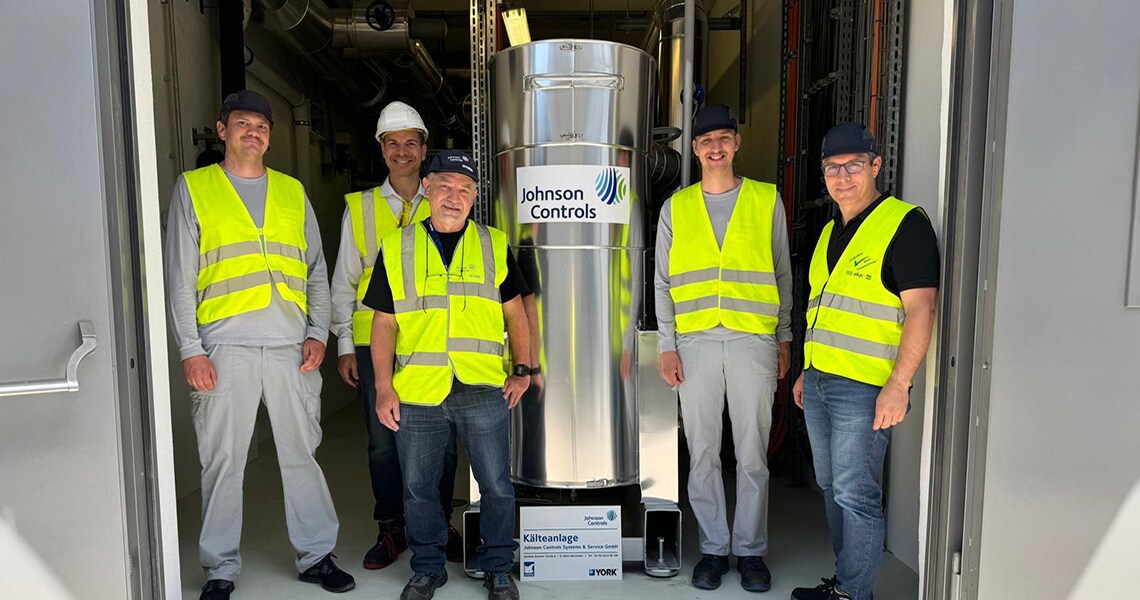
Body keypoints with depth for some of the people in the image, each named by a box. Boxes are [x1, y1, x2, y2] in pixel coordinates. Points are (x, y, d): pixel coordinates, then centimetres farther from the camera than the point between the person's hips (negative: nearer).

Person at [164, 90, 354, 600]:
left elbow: (316, 271, 14)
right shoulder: (194, 188, 8)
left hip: (291, 346, 2)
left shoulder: (293, 191, 15)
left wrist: (318, 333, 2)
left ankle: (316, 556, 20)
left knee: (302, 454, 7)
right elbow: (179, 278, 3)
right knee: (223, 460, 4)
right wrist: (190, 350, -5)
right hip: (225, 347, -2)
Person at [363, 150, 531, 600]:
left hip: (483, 389, 0)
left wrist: (522, 369, 1)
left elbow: (514, 312, 11)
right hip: (416, 393, 1)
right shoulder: (396, 248, 7)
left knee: (496, 485, 7)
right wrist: (383, 387, 0)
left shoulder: (494, 245, 9)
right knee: (418, 488, 11)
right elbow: (384, 322, 7)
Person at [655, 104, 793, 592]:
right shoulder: (676, 208, 9)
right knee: (702, 455, 7)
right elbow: (662, 283, 9)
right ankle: (713, 548, 22)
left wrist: (784, 337, 8)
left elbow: (783, 274, 11)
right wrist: (666, 345, 2)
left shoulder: (767, 200, 7)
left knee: (752, 455, 6)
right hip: (695, 341, 1)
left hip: (753, 338, -1)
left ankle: (750, 551, 21)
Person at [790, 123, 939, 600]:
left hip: (865, 388, -8)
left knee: (856, 496, -2)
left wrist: (898, 384, -22)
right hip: (819, 383, 9)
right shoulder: (831, 232, 16)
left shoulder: (905, 224, -9)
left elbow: (921, 308, -16)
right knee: (831, 489, 16)